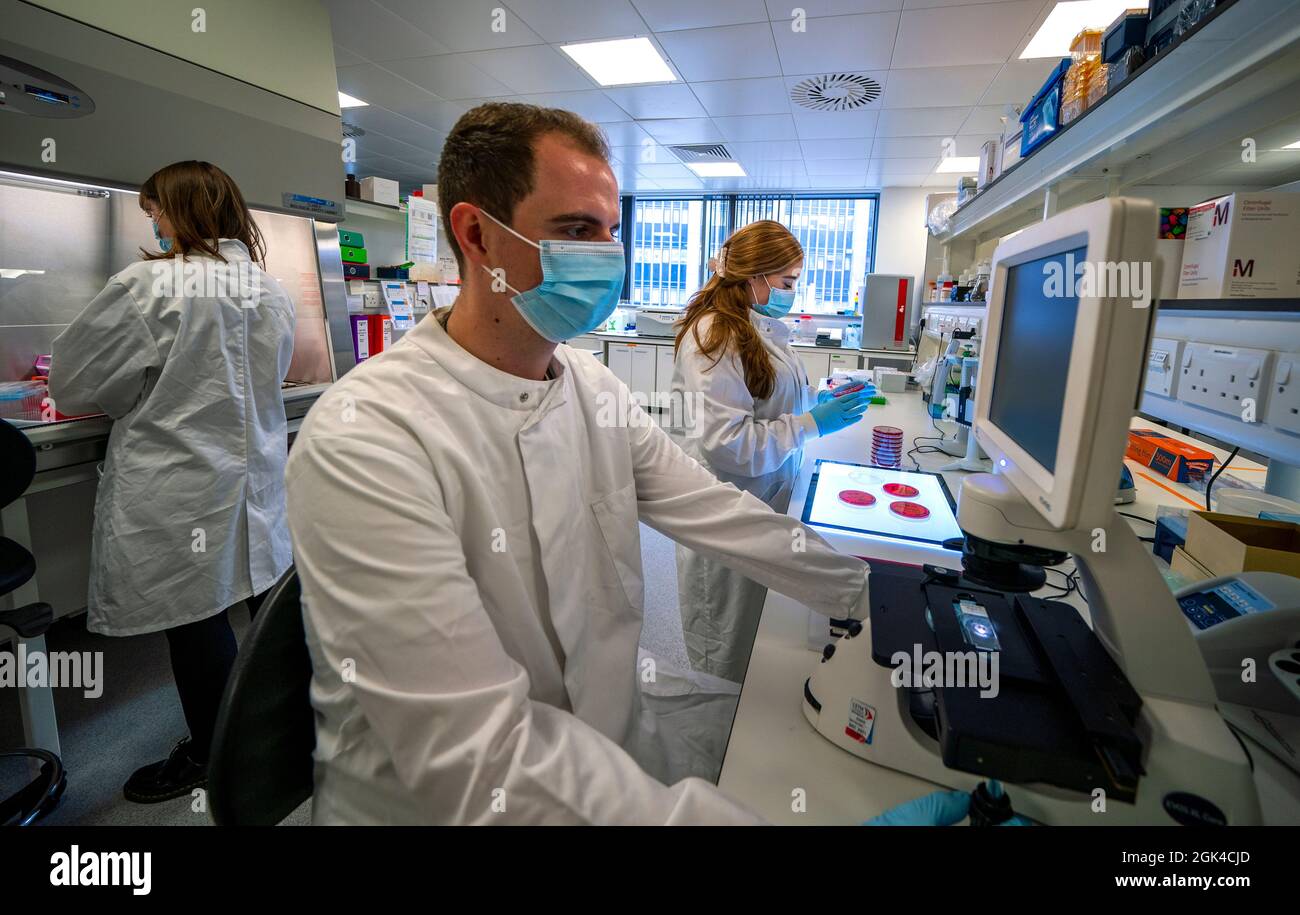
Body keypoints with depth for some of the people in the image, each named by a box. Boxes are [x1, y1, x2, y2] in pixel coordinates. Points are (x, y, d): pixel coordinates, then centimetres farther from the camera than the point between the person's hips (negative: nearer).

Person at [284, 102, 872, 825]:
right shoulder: (366, 441, -28)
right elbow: (482, 756, -30)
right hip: (435, 804, -5)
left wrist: (870, 592, 1)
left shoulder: (595, 387, -5)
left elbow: (713, 510, -1)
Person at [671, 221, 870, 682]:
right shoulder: (712, 336, -21)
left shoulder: (763, 327, 5)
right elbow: (726, 444, -26)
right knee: (726, 659, 13)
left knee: (758, 634, 24)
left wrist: (816, 399, 3)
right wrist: (812, 424, -22)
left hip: (771, 498, 8)